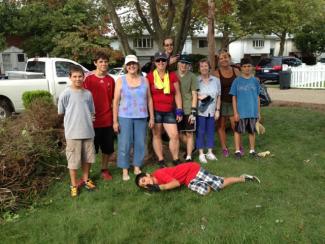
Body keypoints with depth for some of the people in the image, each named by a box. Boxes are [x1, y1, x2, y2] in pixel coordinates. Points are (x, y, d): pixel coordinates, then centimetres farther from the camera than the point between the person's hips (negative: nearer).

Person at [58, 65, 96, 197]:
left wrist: (85, 119, 1)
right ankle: (74, 185, 19)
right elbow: (61, 112, -1)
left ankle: (86, 179, 35)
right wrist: (73, 117, 5)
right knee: (73, 160, 4)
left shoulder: (88, 93, 5)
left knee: (87, 157, 15)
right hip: (73, 132, -4)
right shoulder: (66, 93, -8)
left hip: (88, 131, 5)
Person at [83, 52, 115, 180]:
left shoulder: (111, 80, 5)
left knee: (108, 148, 14)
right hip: (93, 120, -4)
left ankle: (104, 169, 33)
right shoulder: (89, 79, -7)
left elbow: (113, 99, 11)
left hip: (108, 120, 4)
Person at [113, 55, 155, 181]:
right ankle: (125, 170, 12)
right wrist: (115, 121, -6)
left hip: (141, 117, 2)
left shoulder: (144, 80, 7)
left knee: (140, 143, 7)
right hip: (125, 117, -2)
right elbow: (116, 101, -1)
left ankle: (137, 167, 23)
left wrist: (152, 117, 6)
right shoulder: (120, 81, 1)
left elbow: (149, 99, 10)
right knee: (124, 144, 0)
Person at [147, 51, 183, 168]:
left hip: (169, 111, 2)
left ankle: (176, 160, 15)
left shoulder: (172, 76, 7)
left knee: (174, 135, -1)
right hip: (155, 111, -2)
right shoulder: (149, 77, -1)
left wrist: (179, 110, 3)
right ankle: (161, 160, 17)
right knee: (157, 135, 5)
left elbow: (177, 93, 8)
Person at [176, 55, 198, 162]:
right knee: (180, 133, 12)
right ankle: (191, 147, 38)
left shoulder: (192, 76, -3)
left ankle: (189, 157, 12)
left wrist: (193, 111, -10)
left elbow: (194, 95, -3)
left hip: (189, 110, -3)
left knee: (189, 134, 2)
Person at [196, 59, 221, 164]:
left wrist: (218, 110, 5)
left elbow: (218, 96, 10)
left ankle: (210, 152, 23)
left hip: (212, 111, 3)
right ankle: (201, 154, 10)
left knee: (211, 131, 10)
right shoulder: (196, 80, -3)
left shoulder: (216, 80, 7)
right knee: (200, 132, 0)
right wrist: (198, 96, -16)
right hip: (200, 111, -3)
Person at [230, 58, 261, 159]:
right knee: (238, 131, 6)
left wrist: (259, 112, 7)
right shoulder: (237, 81, -3)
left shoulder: (255, 81, 3)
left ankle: (252, 150, 26)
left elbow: (257, 97, 7)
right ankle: (237, 150, 20)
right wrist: (235, 112, -8)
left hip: (253, 112, 2)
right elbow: (234, 97, -3)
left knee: (252, 131, 13)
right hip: (241, 112, -2)